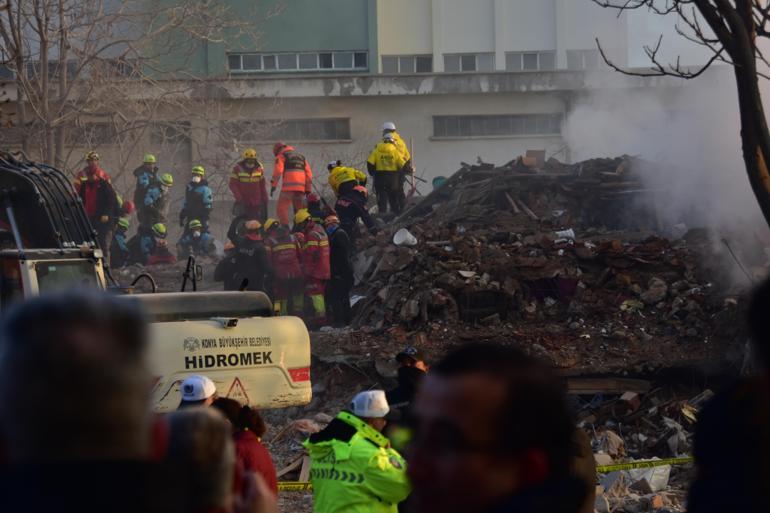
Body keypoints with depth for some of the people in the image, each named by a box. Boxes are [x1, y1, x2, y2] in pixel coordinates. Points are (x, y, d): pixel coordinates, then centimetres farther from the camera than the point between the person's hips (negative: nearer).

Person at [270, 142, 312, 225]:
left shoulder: (281, 156, 8)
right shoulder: (301, 156, 26)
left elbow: (278, 171, -7)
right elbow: (309, 174, 20)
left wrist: (273, 186, -8)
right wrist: (308, 190, 20)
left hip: (289, 187, -6)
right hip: (301, 187, 6)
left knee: (281, 208, -5)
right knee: (299, 209, 15)